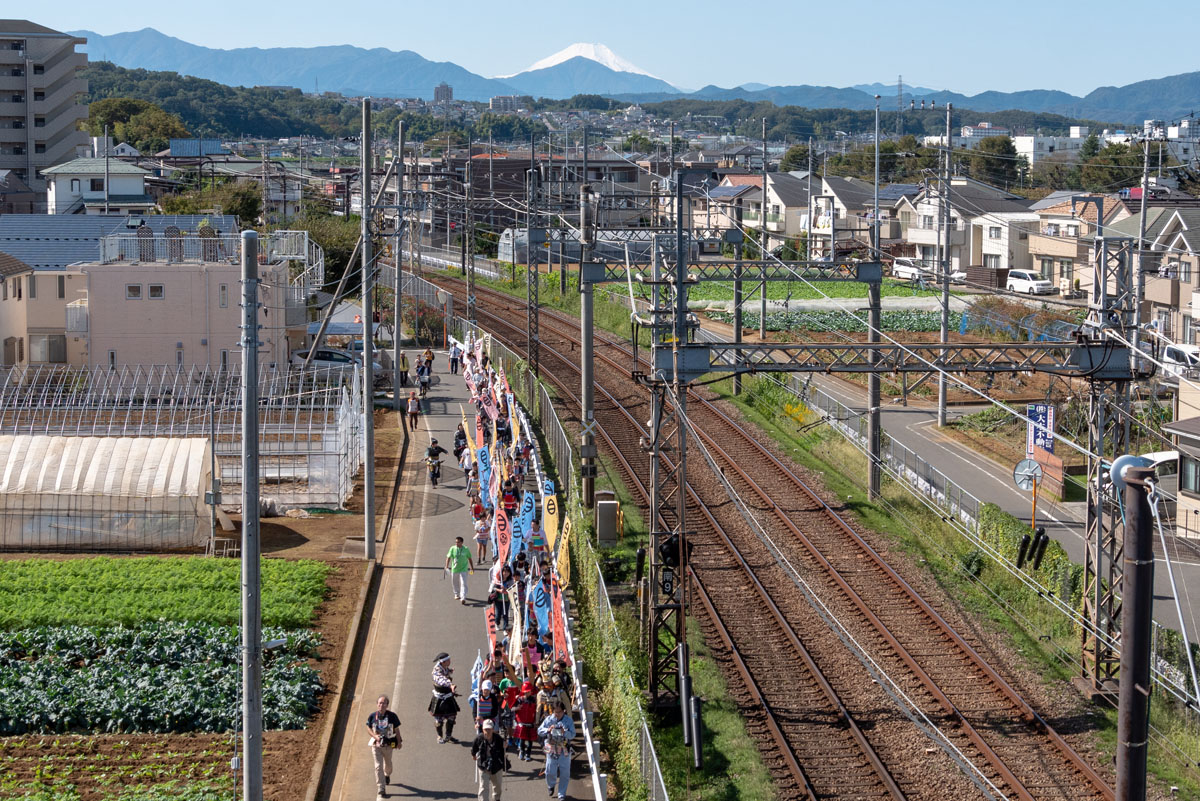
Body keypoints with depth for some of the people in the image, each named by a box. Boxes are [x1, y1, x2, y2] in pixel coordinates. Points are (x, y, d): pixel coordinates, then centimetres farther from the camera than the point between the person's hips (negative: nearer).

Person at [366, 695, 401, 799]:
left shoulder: (392, 716, -13)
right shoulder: (372, 716, -11)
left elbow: (396, 730, -2)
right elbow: (368, 727, 2)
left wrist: (399, 742, 5)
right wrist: (375, 736, -16)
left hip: (388, 744, 1)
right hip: (376, 744, -1)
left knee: (388, 764, 23)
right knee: (378, 767, -6)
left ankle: (387, 775, 57)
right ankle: (381, 790, -2)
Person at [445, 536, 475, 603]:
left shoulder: (466, 549, -4)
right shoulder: (452, 548, -5)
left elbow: (469, 558, 8)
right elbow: (448, 557, -4)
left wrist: (472, 567, 14)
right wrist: (447, 566, -14)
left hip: (463, 569, -2)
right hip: (454, 569, 2)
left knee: (463, 584, -12)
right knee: (455, 583, 16)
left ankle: (463, 598, -16)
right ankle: (457, 595, 39)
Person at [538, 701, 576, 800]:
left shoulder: (568, 721, -3)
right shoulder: (549, 719, 0)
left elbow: (572, 735, -9)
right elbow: (539, 731, 0)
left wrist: (564, 732, -29)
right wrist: (548, 730, -19)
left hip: (564, 751, -1)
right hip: (551, 749, 1)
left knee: (564, 773, 2)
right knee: (550, 772, 4)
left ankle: (562, 794, 17)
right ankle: (551, 785, 37)